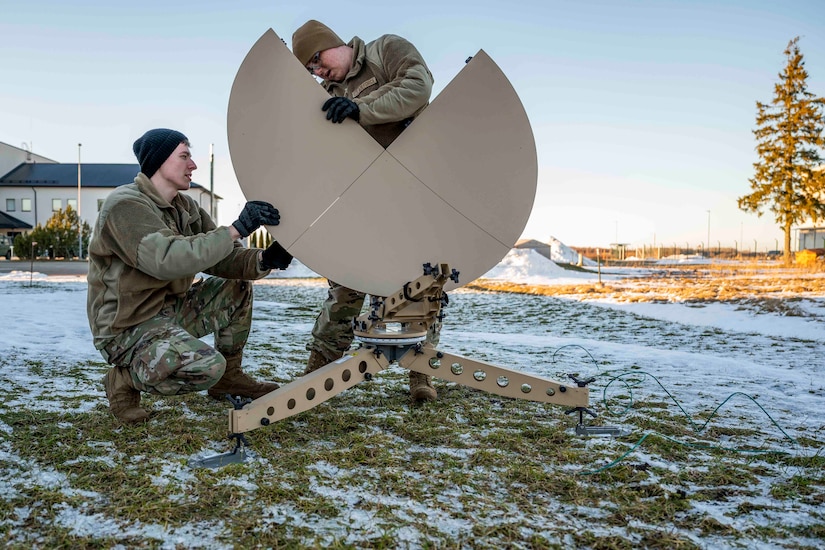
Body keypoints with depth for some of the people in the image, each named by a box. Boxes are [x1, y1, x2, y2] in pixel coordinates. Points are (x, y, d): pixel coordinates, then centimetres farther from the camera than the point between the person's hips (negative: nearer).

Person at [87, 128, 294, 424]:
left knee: (237, 287, 5)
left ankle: (229, 378, 15)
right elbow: (167, 259, -34)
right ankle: (124, 380, -3)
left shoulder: (184, 206, 8)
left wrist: (261, 260, -19)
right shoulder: (124, 205, -19)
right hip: (127, 327, -9)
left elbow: (217, 258, 2)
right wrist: (236, 229, -34)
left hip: (168, 310, 9)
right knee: (208, 366, -29)